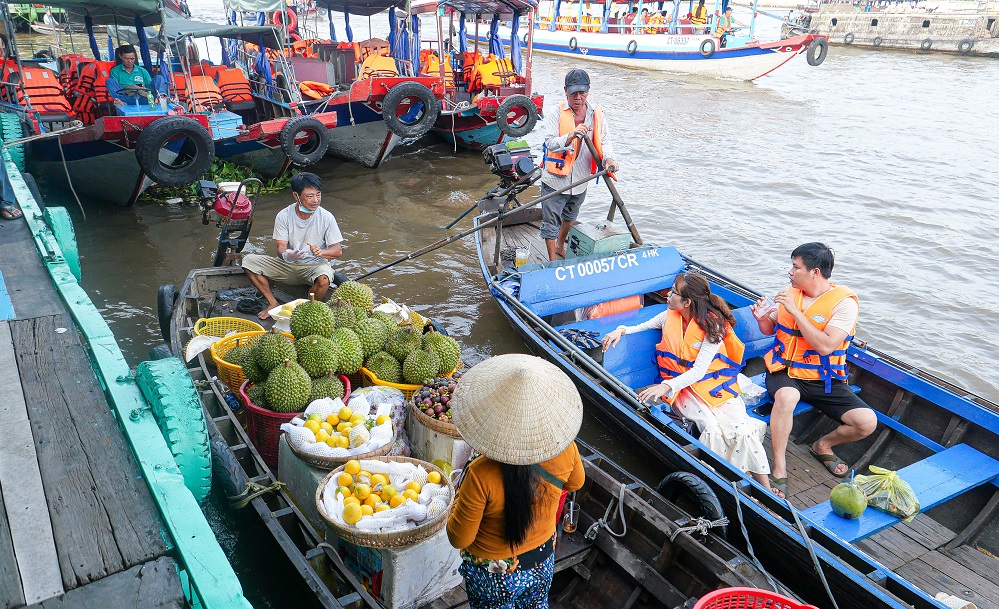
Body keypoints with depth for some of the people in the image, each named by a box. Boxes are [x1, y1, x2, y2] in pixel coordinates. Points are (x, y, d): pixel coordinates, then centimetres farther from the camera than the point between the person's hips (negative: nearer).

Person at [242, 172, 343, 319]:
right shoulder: (283, 216, -8)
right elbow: (281, 247, -11)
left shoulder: (326, 217, -12)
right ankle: (273, 303, -4)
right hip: (288, 265, 3)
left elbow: (338, 251, -11)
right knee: (249, 260, -13)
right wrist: (288, 255, -37)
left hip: (314, 265, -3)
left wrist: (321, 252, -34)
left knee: (323, 278, -38)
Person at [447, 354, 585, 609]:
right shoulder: (565, 449, -24)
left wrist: (460, 494, -7)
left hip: (494, 577, -3)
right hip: (543, 564, 3)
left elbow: (459, 539, -22)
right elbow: (575, 483, 0)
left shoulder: (480, 475, -37)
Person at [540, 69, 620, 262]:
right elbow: (550, 143, -25)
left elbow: (603, 141, 1)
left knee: (569, 217, 28)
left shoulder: (596, 114, -1)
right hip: (555, 180, -5)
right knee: (551, 223, 1)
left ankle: (560, 247, 53)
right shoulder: (555, 114, -13)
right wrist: (572, 135, -43)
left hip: (580, 180, 5)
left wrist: (608, 158, -20)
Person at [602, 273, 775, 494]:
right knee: (712, 428, -28)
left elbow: (699, 371, -19)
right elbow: (642, 327, 21)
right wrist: (621, 330, -2)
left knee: (742, 429, -22)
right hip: (684, 386, 2)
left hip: (714, 382, -2)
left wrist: (667, 386, -31)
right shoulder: (669, 317, 2)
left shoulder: (712, 324, -12)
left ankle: (765, 487, -11)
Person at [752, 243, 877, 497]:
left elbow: (825, 346, -23)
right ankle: (779, 468, -22)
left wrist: (795, 311, -24)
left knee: (867, 422, -18)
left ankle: (823, 445, 14)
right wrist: (762, 318, -6)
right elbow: (770, 330, 18)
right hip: (785, 372, 1)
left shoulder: (844, 302, -11)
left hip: (824, 379, -1)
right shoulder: (791, 293, 4)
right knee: (786, 396, -35)